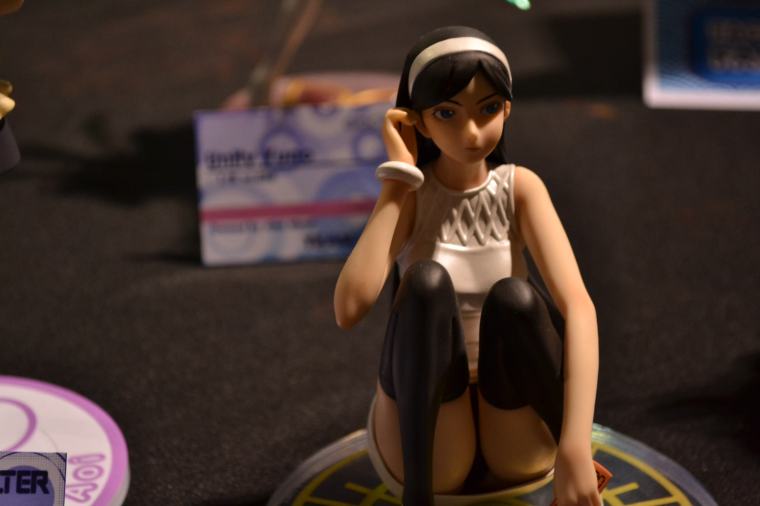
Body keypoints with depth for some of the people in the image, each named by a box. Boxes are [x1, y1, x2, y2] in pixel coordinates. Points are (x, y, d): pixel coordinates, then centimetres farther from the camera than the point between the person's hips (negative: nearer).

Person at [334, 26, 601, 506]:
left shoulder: (520, 187, -4)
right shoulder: (410, 195, -4)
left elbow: (577, 304, -20)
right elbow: (351, 307, -22)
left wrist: (574, 449, -34)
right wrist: (398, 177, -17)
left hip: (514, 437, 1)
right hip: (427, 436, -1)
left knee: (513, 298, -29)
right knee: (427, 282, -27)